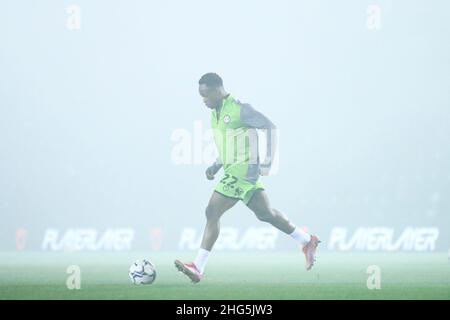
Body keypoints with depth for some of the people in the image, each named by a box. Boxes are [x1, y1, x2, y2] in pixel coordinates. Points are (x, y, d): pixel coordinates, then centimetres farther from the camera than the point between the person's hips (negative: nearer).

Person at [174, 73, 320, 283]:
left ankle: (198, 268, -10)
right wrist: (217, 165, 13)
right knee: (265, 214, 15)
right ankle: (307, 242, 29)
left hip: (243, 170, -9)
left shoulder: (239, 108, -14)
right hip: (232, 170, 9)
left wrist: (266, 164, -15)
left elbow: (270, 127, -13)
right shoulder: (216, 112, 13)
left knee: (212, 213, -12)